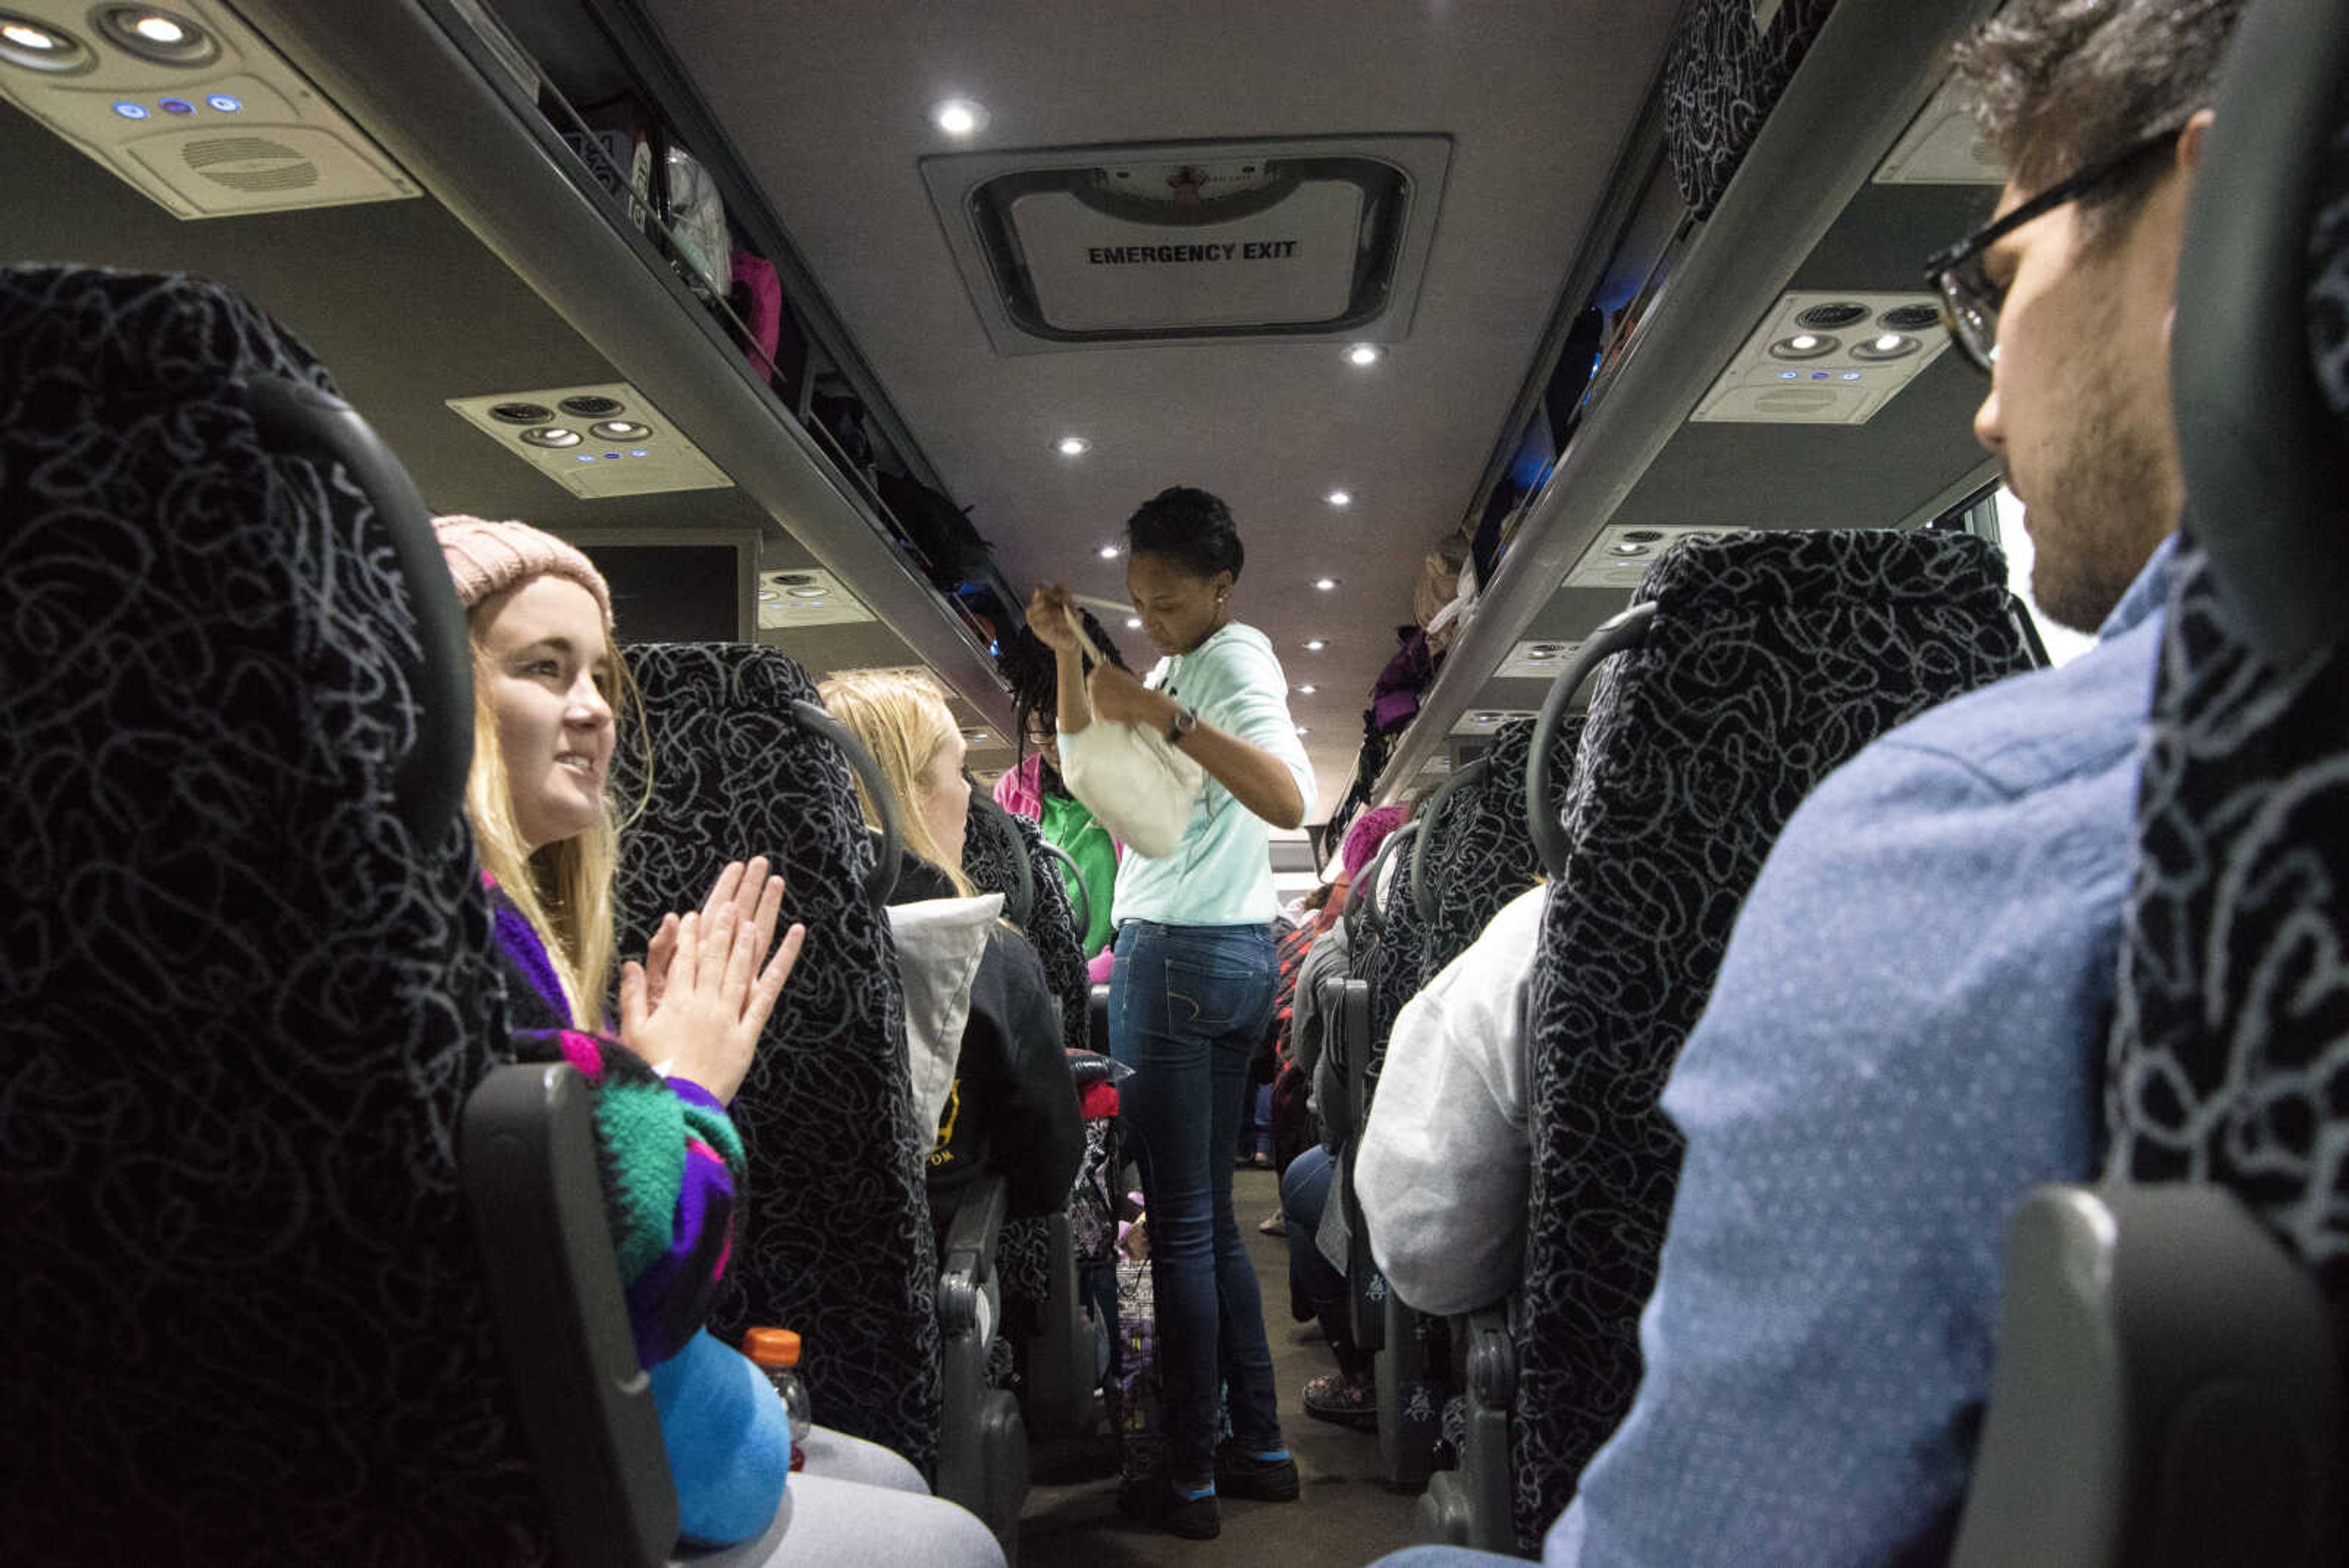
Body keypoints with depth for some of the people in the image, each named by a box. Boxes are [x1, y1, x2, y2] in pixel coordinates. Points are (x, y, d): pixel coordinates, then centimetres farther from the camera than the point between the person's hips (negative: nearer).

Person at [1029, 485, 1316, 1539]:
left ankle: (1188, 1477, 8)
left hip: (1181, 957, -10)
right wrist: (1070, 658, 10)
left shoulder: (1236, 660, -11)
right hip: (1226, 962, 10)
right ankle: (1259, 1446, 23)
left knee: (1180, 1226, -3)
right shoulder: (1183, 665, 19)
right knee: (1210, 1218, 14)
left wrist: (1165, 716, -30)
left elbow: (1289, 799, -27)